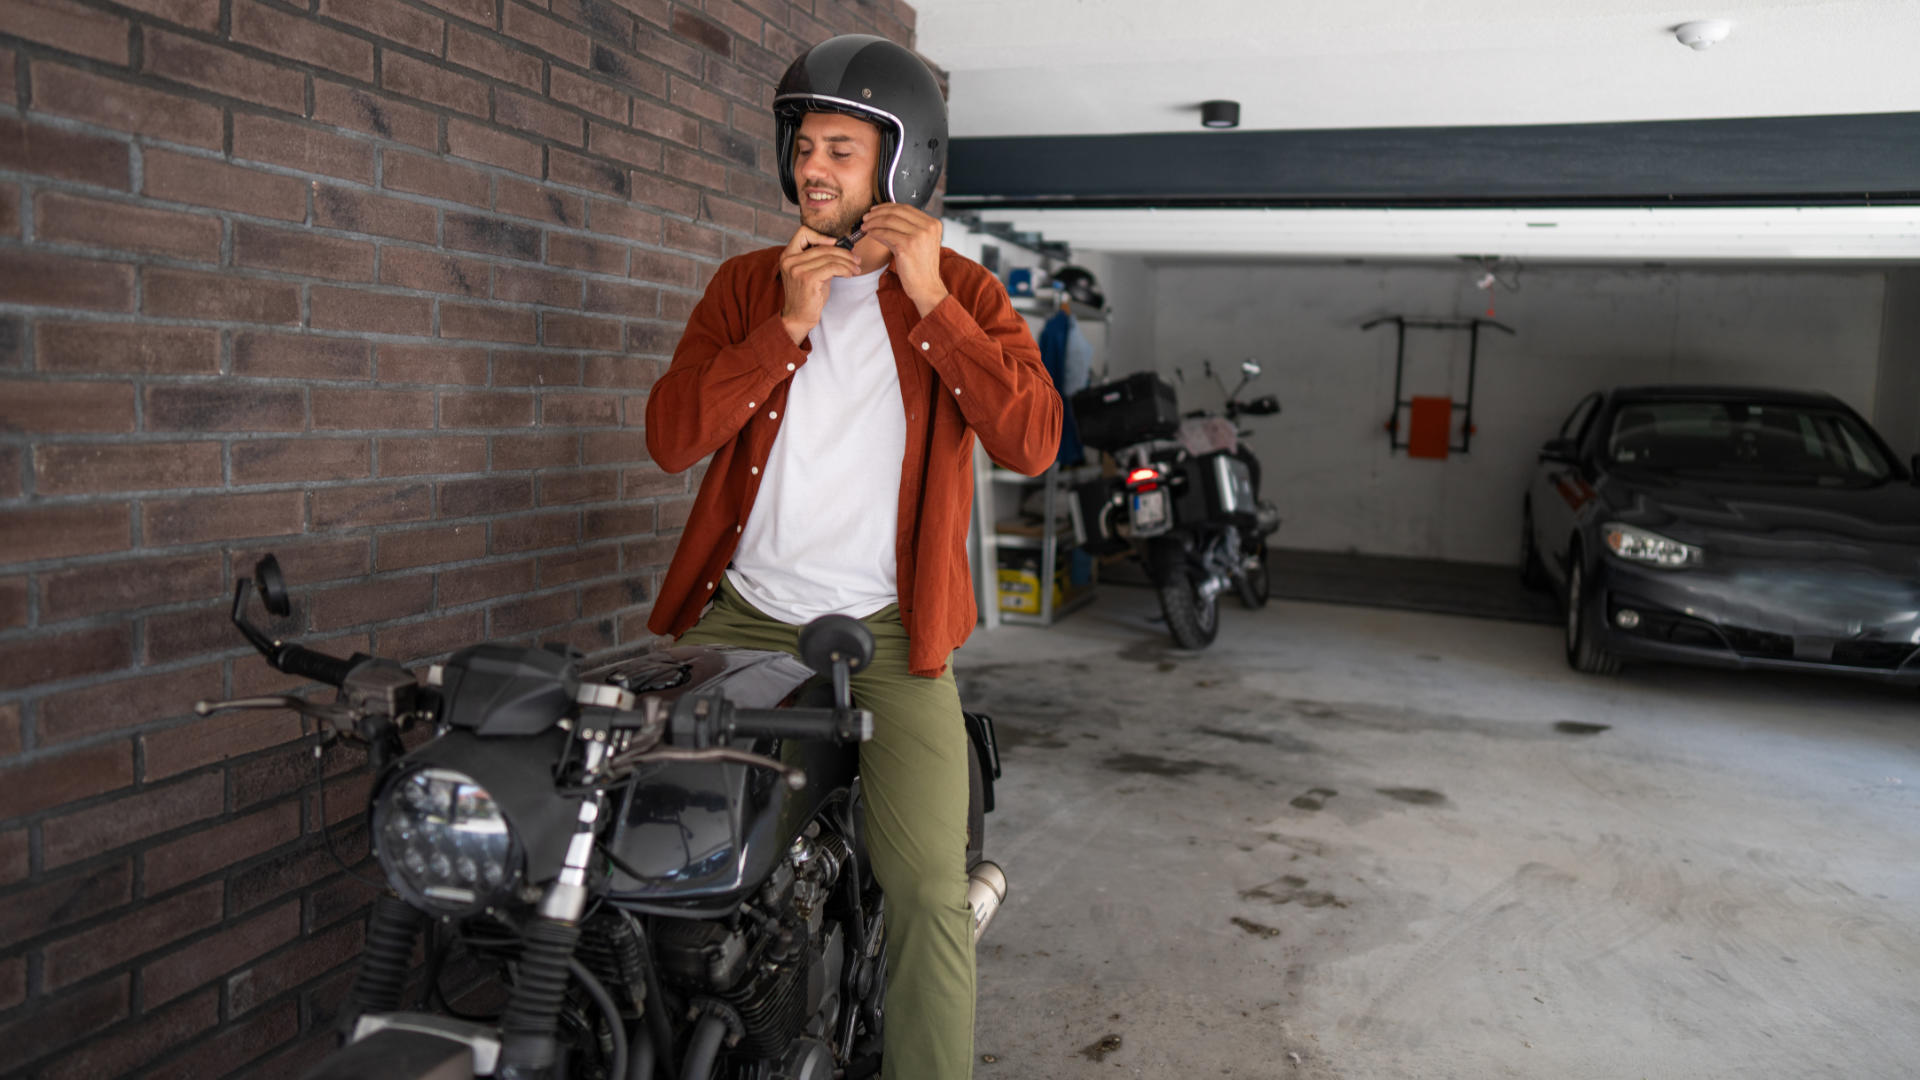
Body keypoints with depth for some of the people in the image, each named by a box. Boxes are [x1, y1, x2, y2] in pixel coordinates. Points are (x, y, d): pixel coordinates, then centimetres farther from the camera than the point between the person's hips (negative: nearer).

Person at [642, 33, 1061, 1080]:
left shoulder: (963, 291, 3)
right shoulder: (748, 282, 8)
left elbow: (1031, 441, -13)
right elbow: (670, 437, -5)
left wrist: (927, 298, -17)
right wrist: (788, 324, -14)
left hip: (888, 628, -2)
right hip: (740, 611, 3)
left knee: (929, 889, -14)